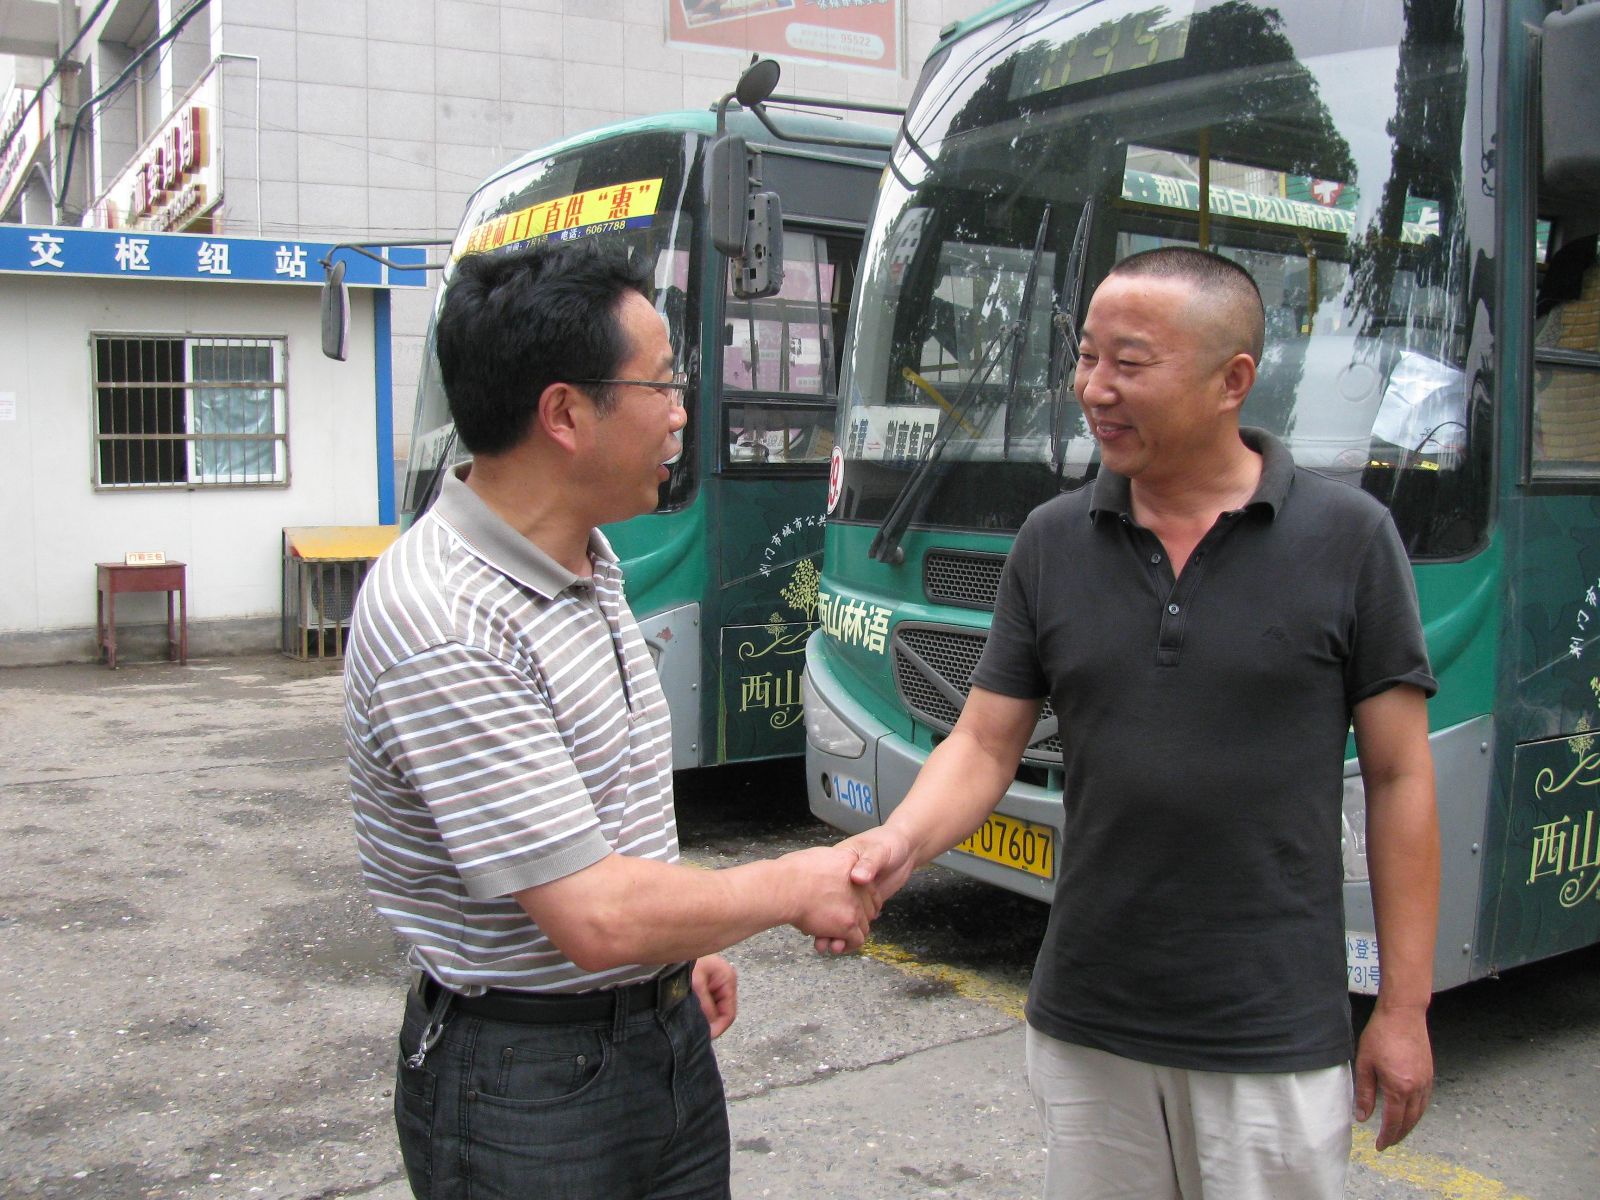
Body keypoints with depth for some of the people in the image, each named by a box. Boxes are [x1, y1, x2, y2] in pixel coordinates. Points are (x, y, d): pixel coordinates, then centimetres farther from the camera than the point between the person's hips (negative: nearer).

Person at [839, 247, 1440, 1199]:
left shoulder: (1349, 537, -7)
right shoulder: (1053, 542, 1)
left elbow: (1400, 777, -4)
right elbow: (986, 742, 1)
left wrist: (1406, 1008, -3)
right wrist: (902, 841, -19)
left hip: (1276, 1040, -2)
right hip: (1085, 1028, 3)